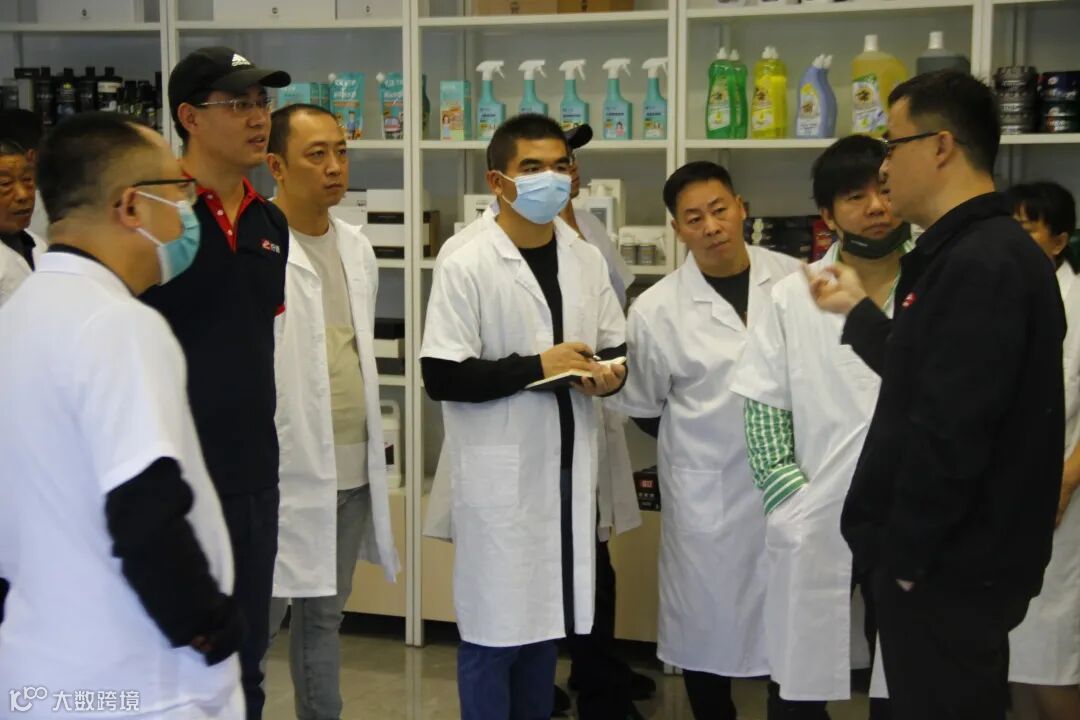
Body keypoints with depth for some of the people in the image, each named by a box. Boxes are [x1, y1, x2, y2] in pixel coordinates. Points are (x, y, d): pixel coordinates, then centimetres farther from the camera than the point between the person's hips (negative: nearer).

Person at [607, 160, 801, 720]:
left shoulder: (793, 278, -3)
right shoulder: (657, 309, -8)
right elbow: (643, 409, 5)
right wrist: (703, 448, 6)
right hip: (708, 491, -1)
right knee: (709, 624, 9)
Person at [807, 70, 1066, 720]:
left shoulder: (980, 263, -22)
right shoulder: (978, 251, 12)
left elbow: (949, 430, -27)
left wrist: (904, 553, -18)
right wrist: (860, 312, 29)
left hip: (949, 567, -10)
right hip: (950, 554, 10)